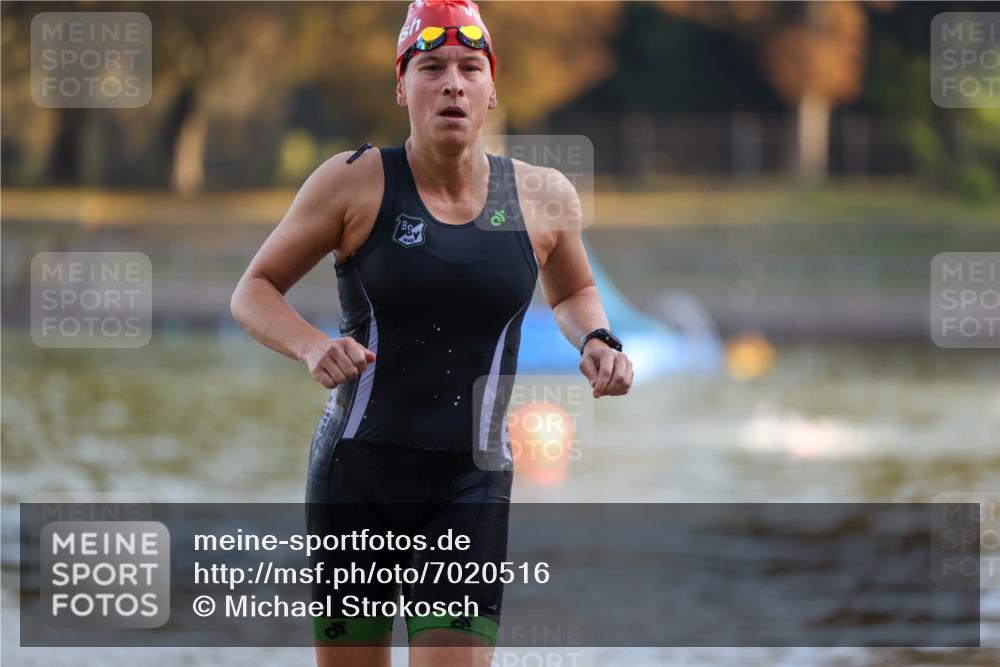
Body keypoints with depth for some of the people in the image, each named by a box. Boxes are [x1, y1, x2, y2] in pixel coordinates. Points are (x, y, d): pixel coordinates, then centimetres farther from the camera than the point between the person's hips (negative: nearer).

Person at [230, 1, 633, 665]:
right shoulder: (355, 181, -3)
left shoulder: (544, 197, 3)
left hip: (471, 487, 1)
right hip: (357, 477, 0)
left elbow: (572, 292, 24)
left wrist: (596, 340, 3)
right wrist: (312, 346, -16)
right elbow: (253, 291, 3)